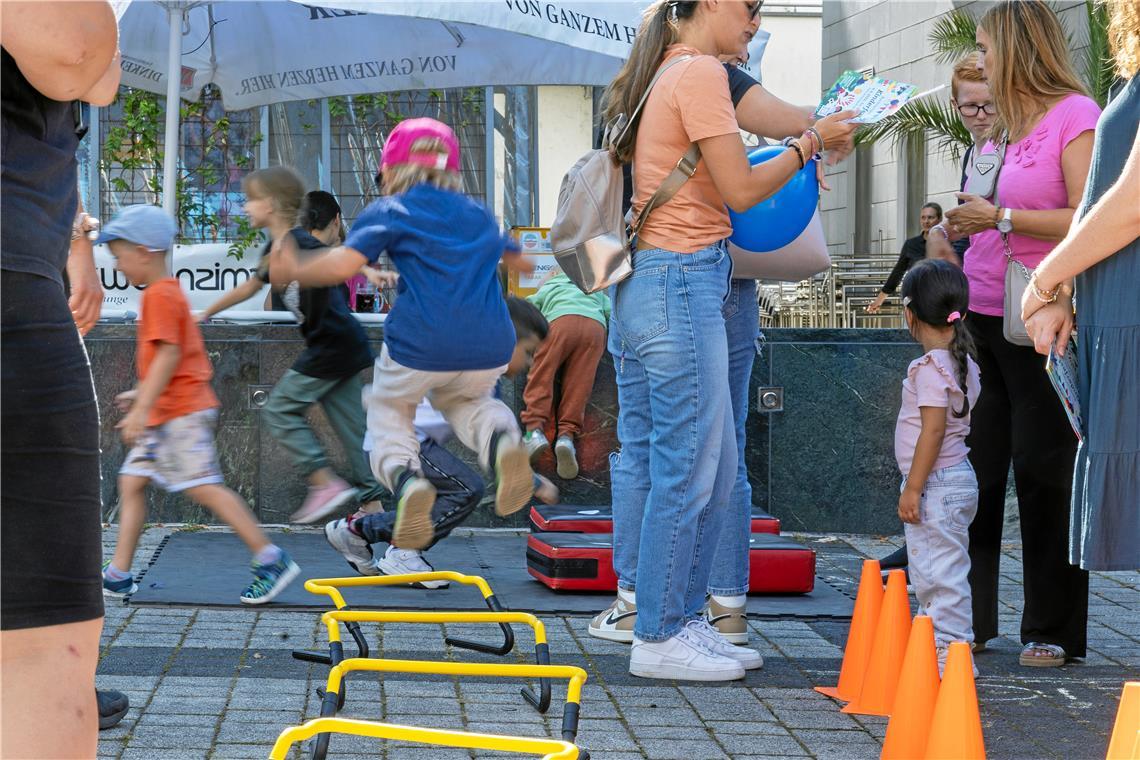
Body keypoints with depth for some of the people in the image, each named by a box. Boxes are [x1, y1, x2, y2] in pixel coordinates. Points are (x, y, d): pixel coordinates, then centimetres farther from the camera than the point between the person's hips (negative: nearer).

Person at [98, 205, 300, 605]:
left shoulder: (160, 295, -13)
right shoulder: (166, 292, 18)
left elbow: (168, 355, -22)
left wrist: (142, 408, -24)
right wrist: (140, 394, 27)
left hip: (182, 412, -11)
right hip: (165, 415, 11)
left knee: (204, 487, -12)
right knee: (131, 481, 9)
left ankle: (271, 559, -10)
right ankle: (118, 575, 11)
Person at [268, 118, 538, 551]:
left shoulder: (388, 211, 7)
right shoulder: (479, 215, 21)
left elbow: (345, 263, -8)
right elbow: (519, 259, 35)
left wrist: (292, 272, 8)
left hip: (420, 345, -3)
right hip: (490, 349, 4)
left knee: (388, 408, 25)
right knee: (467, 399, 34)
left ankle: (405, 476, -7)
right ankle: (501, 439, -2)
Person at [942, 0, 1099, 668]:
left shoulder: (1076, 115, -6)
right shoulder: (1004, 127, 17)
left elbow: (1091, 222, -16)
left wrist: (1002, 218, -13)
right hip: (982, 318, 7)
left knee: (1044, 470, -1)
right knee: (972, 468, 5)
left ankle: (1053, 630, 8)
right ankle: (968, 617, 14)